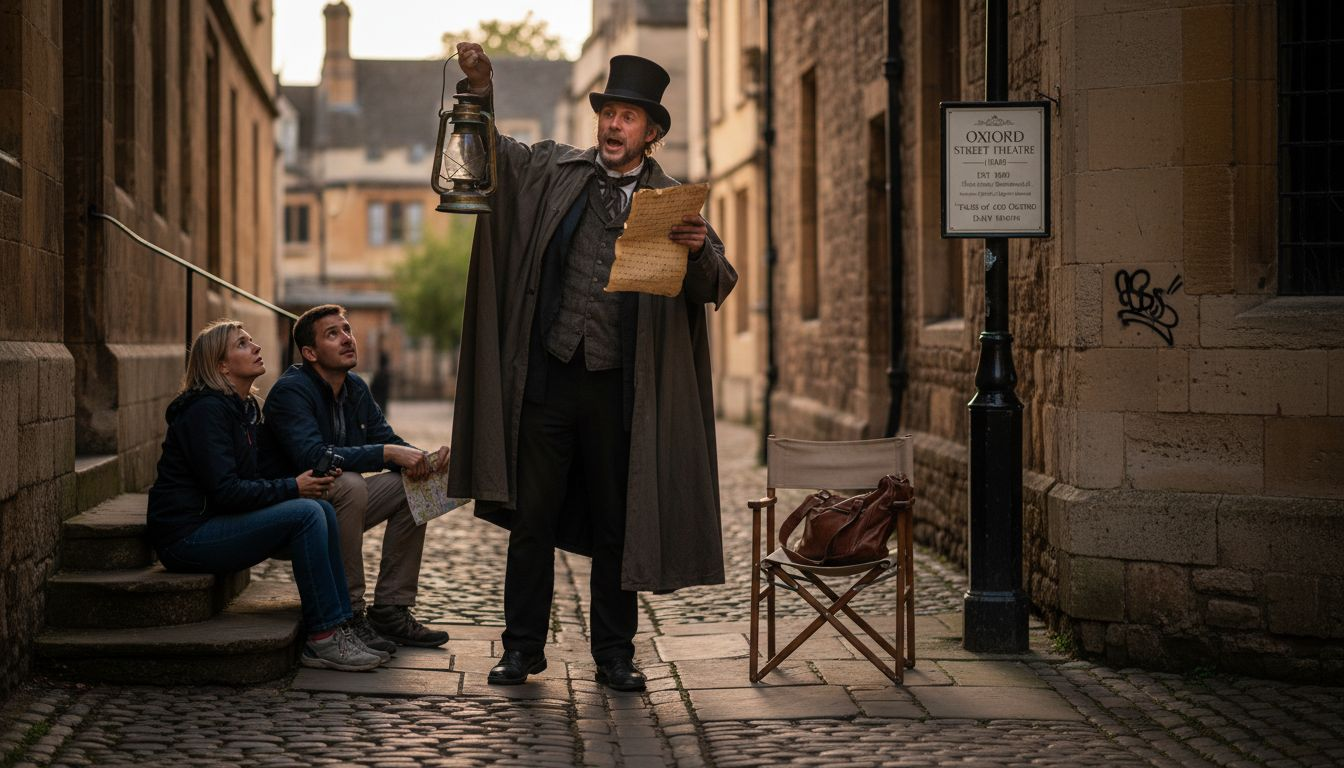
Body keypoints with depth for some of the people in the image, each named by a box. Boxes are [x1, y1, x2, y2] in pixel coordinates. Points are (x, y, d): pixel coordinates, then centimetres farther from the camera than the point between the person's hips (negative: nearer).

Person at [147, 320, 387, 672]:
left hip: (214, 521, 9)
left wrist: (305, 483, -3)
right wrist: (292, 488, -17)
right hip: (186, 535, -9)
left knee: (322, 509, -5)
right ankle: (323, 639, -20)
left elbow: (246, 483, 14)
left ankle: (340, 627, -9)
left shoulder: (245, 407, 15)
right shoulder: (206, 409, -15)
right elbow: (225, 491, -22)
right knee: (305, 514, -22)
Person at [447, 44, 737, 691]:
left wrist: (699, 250, -22)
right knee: (532, 518, 5)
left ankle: (614, 653, 18)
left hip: (619, 389, 0)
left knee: (615, 525, 7)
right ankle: (523, 646, 17)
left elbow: (716, 287, 0)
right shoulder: (553, 171, 7)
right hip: (547, 378, 1)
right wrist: (480, 89, -7)